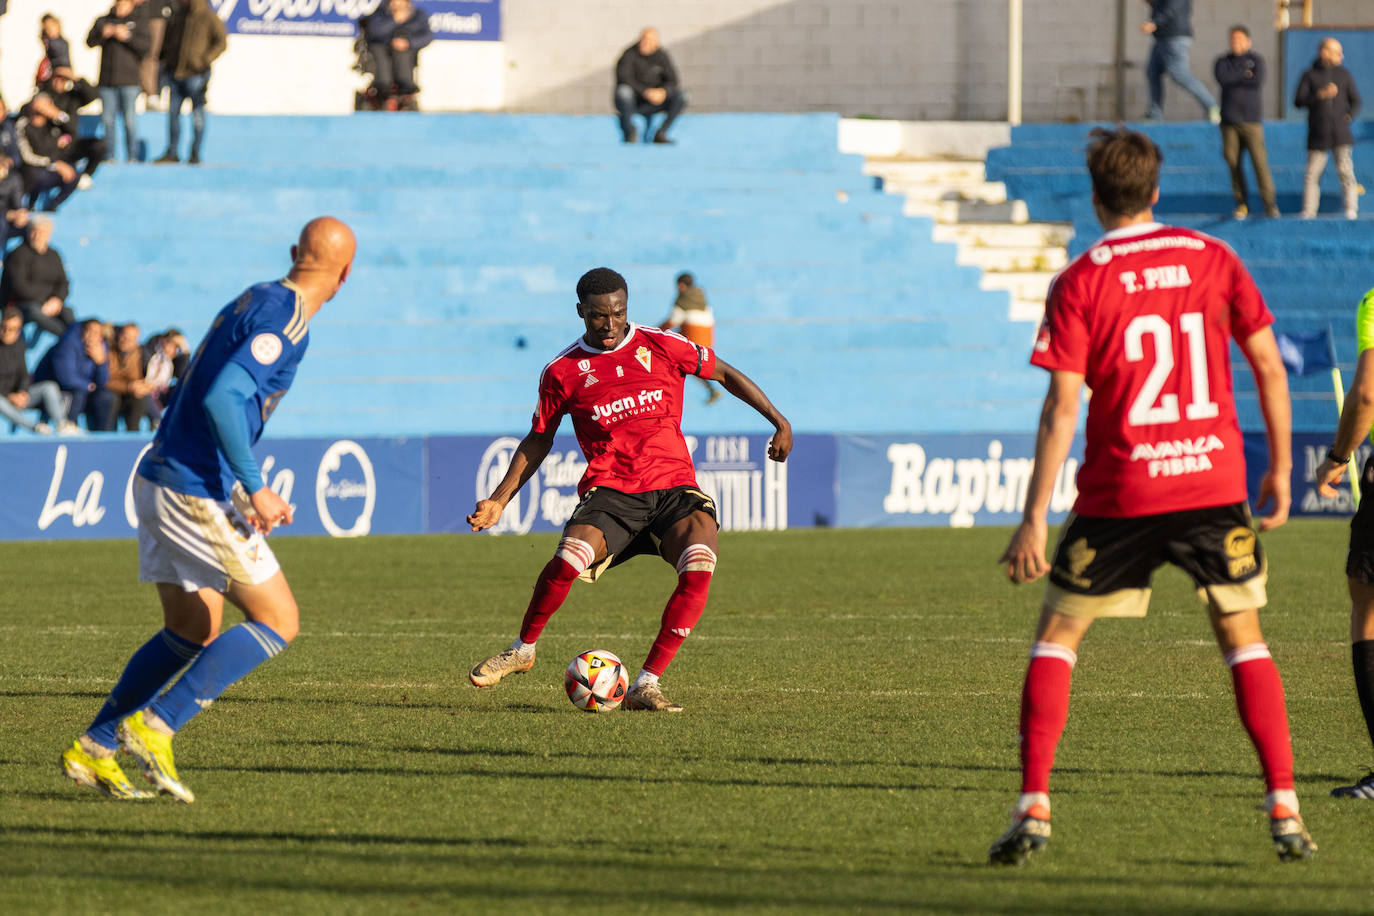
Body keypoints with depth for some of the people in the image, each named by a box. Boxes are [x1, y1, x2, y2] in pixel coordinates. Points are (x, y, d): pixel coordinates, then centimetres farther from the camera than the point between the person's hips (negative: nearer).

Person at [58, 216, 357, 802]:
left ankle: (93, 750, 15)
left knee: (193, 633, 18)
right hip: (198, 491, -9)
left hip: (162, 477, 9)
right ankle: (155, 726, -11)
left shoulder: (252, 301, 14)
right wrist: (255, 488, -25)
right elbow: (221, 397, -26)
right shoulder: (285, 319, -15)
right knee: (277, 622, -3)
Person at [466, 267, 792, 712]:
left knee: (699, 566, -29)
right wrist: (499, 500, 8)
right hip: (610, 491, -1)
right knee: (570, 557, -30)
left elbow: (725, 374, 16)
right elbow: (538, 441, 16)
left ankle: (646, 684, -21)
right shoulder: (563, 372, 5)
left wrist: (779, 421, 13)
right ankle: (523, 649, -2)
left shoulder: (661, 347, 4)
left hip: (673, 485, 1)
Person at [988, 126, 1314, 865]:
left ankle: (1033, 809, 0)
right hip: (1214, 484, 2)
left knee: (1056, 635, 10)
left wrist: (1034, 519, -8)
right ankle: (1285, 810, 4)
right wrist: (1280, 468, 13)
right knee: (1244, 638, 14)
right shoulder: (1212, 259, 4)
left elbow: (1062, 410, -9)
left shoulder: (1079, 284, -5)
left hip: (1120, 493, -2)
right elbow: (1269, 367, 3)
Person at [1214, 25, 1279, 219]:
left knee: (1259, 161, -9)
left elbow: (1258, 83, -11)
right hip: (1229, 121, 2)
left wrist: (1234, 80, -5)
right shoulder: (1223, 61, 11)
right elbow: (1222, 79, -8)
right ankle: (1241, 203, 8)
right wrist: (1244, 74, -7)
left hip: (1251, 119, -2)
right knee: (1233, 160, -1)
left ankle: (1269, 204, -6)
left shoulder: (1256, 59, 4)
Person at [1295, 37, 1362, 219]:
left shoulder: (1344, 75, 9)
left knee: (1345, 171, -11)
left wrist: (1349, 116, -8)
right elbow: (1298, 101, -5)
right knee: (1312, 175, 0)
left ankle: (1351, 210, -9)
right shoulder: (1310, 75, 3)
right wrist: (1320, 95, -18)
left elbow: (1355, 101, 12)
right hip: (1318, 136, 0)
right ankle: (1308, 212, 7)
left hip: (1341, 135, 0)